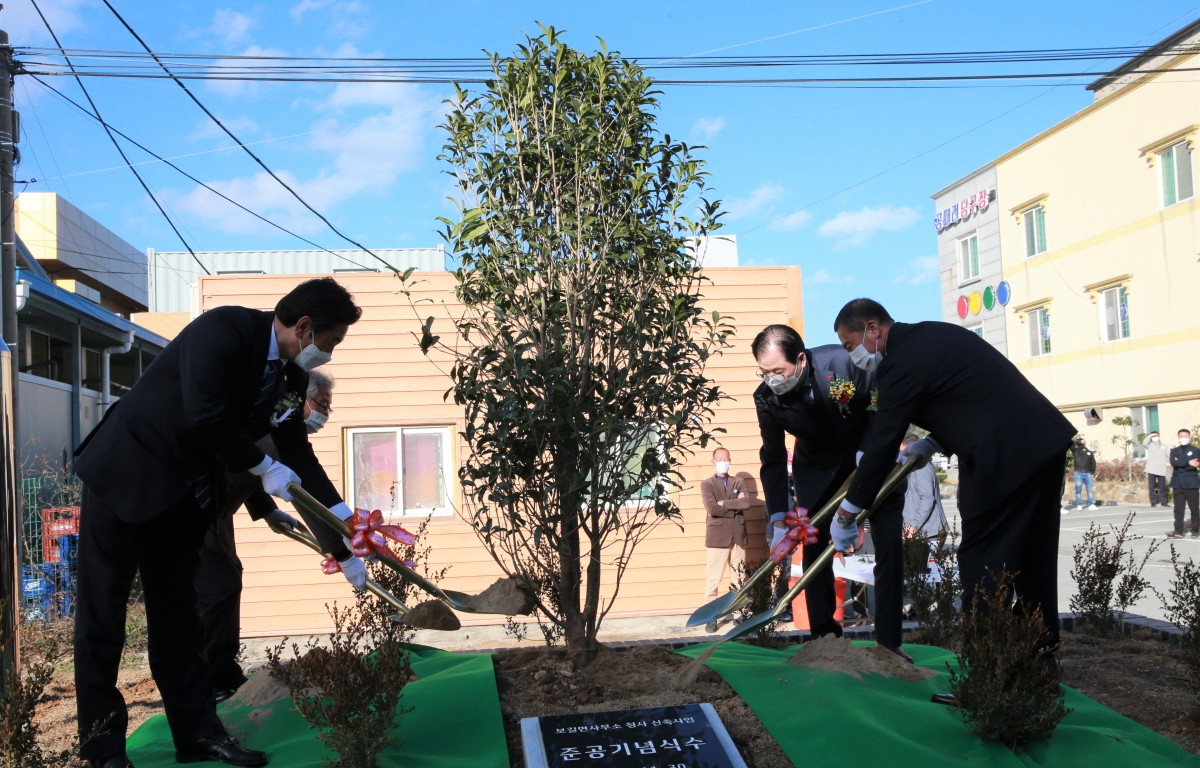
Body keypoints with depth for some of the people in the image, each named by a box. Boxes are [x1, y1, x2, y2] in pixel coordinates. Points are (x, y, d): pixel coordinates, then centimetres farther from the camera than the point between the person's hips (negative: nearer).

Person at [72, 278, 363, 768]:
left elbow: (297, 454, 7)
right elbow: (205, 417, -30)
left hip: (183, 497, 8)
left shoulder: (290, 377, 2)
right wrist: (264, 468, -18)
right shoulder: (223, 330, -21)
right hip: (126, 475, -8)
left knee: (177, 613, 13)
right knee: (102, 612, 2)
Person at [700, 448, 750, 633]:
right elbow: (712, 509, -14)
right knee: (712, 579, -3)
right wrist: (735, 506, -7)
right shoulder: (707, 484, 3)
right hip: (718, 537, -3)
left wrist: (725, 503, -10)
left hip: (738, 536, 3)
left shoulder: (739, 482, 12)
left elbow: (746, 503, -7)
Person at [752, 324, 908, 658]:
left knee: (889, 542, -9)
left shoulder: (845, 362, -32)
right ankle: (824, 636, 8)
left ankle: (889, 639, -1)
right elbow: (773, 460, -12)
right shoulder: (766, 397, -21)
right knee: (814, 546, -4)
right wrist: (779, 520, -18)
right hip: (818, 470, 2)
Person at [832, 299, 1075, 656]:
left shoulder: (901, 362, -12)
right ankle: (1040, 660, 27)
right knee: (1033, 562, 17)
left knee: (982, 564, -1)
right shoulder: (934, 335, 16)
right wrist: (933, 444, 16)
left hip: (1005, 458, -10)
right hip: (1047, 439, 10)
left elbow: (883, 445, -11)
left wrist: (846, 515, -3)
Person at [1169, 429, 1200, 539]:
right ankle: (1178, 531, -2)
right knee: (1178, 508, -1)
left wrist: (1179, 465, -9)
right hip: (1178, 483, 2)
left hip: (1191, 483, -2)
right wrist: (1187, 463, -17)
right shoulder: (1174, 450, 13)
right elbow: (1173, 463, -6)